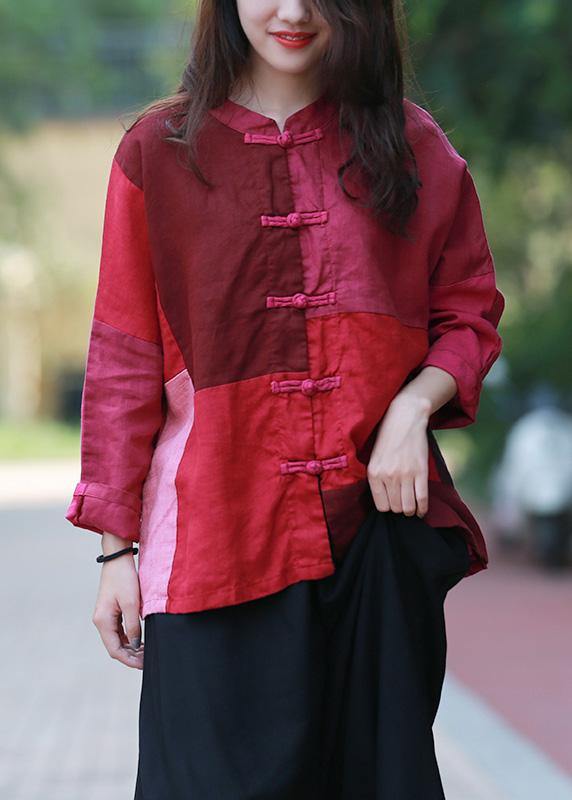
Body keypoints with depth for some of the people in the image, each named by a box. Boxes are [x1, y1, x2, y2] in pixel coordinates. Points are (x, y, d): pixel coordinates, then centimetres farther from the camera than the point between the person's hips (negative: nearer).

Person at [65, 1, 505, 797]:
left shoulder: (410, 146, 7)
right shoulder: (161, 150, 3)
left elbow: (469, 312, 13)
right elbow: (125, 359, 4)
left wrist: (416, 403, -9)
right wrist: (116, 547, 2)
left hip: (380, 524, 2)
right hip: (218, 536, -1)